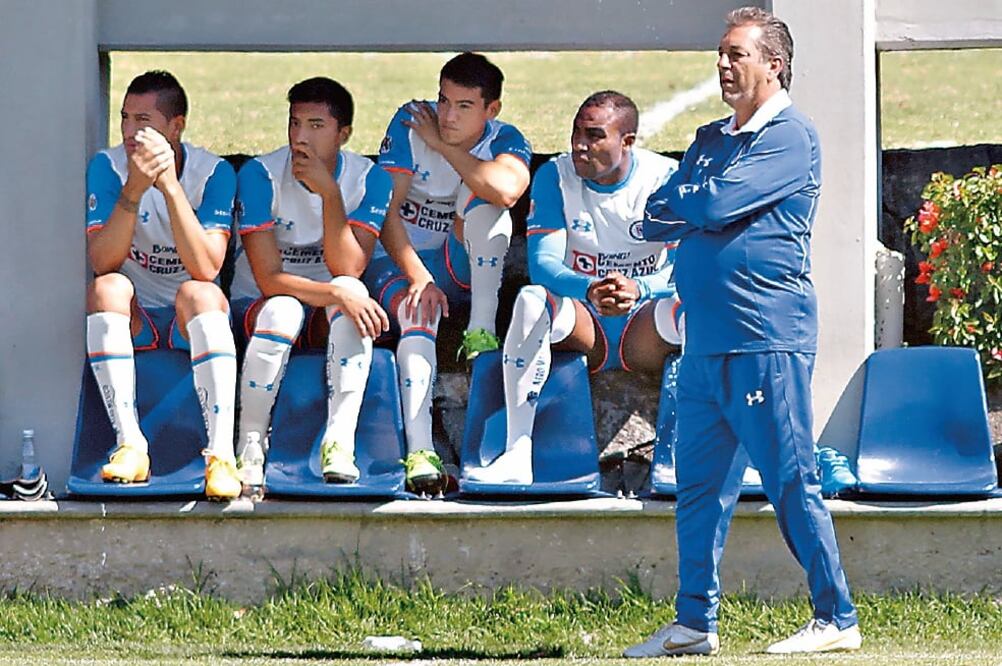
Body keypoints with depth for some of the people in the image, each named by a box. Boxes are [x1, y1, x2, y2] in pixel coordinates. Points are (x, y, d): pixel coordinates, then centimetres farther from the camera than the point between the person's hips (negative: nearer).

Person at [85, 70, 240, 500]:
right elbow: (103, 263, -19)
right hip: (134, 320, 1)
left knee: (197, 293, -34)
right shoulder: (108, 167, -6)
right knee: (106, 288, -30)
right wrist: (134, 190, -32)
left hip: (194, 320, -1)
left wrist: (170, 184, -31)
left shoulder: (213, 173, -10)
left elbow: (205, 267, -24)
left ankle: (221, 454, -43)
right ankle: (130, 446, -34)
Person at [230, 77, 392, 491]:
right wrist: (337, 293, -35)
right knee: (282, 311, -37)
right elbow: (269, 278, -20)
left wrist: (329, 193, -28)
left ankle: (339, 443, -35)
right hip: (259, 303, -2)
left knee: (353, 294, -32)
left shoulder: (369, 179, -8)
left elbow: (348, 269, -20)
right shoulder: (261, 175, -14)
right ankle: (249, 450, -23)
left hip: (326, 317, 2)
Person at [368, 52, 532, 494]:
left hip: (463, 268, 1)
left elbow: (508, 190, -35)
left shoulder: (505, 142, -9)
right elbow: (387, 209, -13)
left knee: (485, 194, -26)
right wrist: (418, 277, -26)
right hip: (399, 259, -1)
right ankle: (418, 451, -50)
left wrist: (441, 145, -23)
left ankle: (481, 332, -29)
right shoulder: (411, 124, -7)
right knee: (418, 313, -36)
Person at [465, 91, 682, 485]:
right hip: (583, 326, 1)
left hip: (644, 334, -1)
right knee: (531, 300, -30)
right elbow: (542, 263, -13)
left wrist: (638, 289, -39)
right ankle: (517, 456, -36)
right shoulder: (556, 176, -3)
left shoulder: (667, 179, -7)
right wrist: (588, 289, -37)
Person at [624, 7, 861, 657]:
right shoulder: (711, 139, 21)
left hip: (765, 340, -8)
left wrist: (680, 204, 4)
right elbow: (655, 219, 14)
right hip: (704, 341, 8)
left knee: (792, 484, -7)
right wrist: (698, 209, -5)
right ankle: (695, 623, 14)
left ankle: (837, 619, -3)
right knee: (699, 487, 9)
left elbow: (717, 205, -15)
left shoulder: (791, 136, -5)